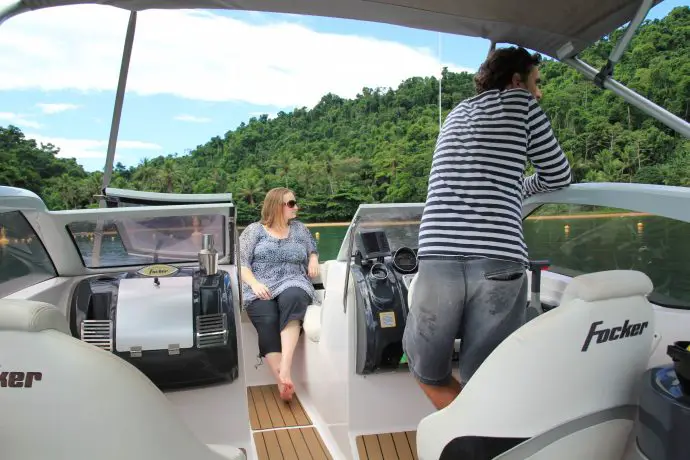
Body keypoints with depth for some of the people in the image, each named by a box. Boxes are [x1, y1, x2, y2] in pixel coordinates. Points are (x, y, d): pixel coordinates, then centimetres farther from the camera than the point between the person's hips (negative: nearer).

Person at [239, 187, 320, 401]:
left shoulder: (299, 228, 20)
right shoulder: (254, 230, 10)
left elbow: (312, 249, 33)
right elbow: (241, 262, 4)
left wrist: (313, 259, 9)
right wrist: (254, 284, -12)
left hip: (292, 284, 1)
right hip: (261, 289, -1)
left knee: (292, 299, -37)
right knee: (268, 322, -33)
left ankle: (285, 367, -44)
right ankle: (282, 380, -36)